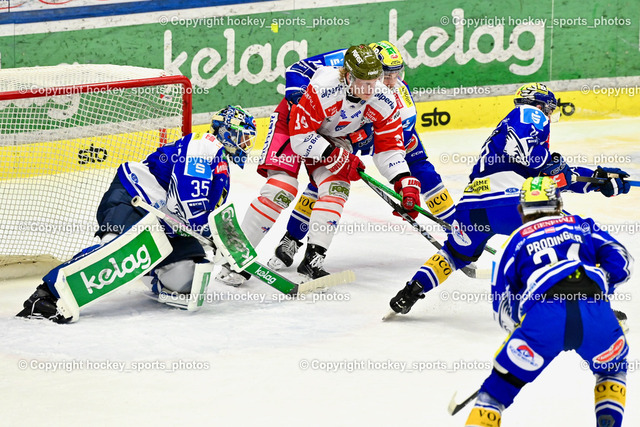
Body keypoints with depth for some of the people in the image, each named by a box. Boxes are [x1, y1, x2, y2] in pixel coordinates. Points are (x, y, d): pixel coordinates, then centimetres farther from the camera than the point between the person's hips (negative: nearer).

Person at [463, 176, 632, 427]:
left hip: (542, 318, -1)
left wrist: (523, 330, 39)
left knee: (499, 389, 10)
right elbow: (621, 263, 18)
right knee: (612, 369, 33)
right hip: (597, 316, 1)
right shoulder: (582, 226, 29)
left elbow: (502, 306, 22)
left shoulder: (516, 241, 26)